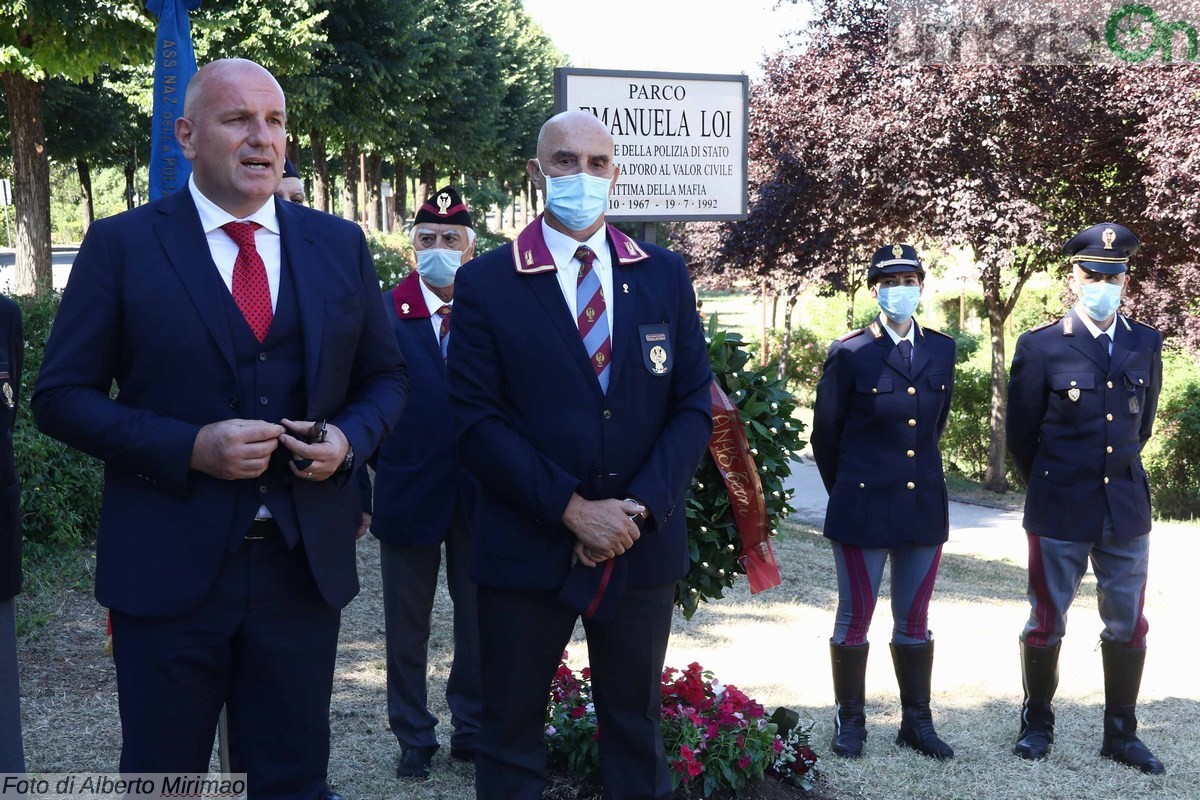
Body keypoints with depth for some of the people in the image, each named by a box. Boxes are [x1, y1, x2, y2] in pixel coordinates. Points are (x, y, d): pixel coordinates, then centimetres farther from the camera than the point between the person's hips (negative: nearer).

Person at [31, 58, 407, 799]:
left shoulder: (340, 244, 6)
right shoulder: (122, 245, -3)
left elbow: (386, 378, 13)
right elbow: (63, 396, -4)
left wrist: (349, 438, -9)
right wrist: (189, 448, -18)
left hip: (306, 562, 3)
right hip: (167, 566, -2)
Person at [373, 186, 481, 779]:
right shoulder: (383, 311, -3)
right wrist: (378, 469, -8)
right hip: (408, 491, 0)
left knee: (479, 619, 13)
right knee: (407, 624, 11)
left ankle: (471, 729, 29)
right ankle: (414, 737, 26)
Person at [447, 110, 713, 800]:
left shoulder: (666, 275, 6)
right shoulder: (485, 284, -2)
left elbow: (693, 405, 3)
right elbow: (478, 421, -8)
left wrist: (641, 506, -11)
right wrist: (572, 508, -16)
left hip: (643, 545, 2)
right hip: (527, 547, -2)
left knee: (636, 725, 15)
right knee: (511, 732, 10)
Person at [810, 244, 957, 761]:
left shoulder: (941, 351, 7)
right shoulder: (850, 354, -6)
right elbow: (825, 435, 2)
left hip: (924, 505, 4)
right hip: (864, 506, -4)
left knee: (914, 621, 11)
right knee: (855, 618, 5)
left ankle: (917, 723, 21)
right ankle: (849, 723, 17)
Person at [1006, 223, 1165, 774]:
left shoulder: (1146, 345, 4)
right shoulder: (1041, 347, -7)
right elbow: (1021, 434, 2)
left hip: (1126, 509, 3)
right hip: (1059, 514, -3)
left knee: (1128, 627, 9)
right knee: (1046, 623, 7)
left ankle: (1121, 734, 23)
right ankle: (1037, 725, 25)